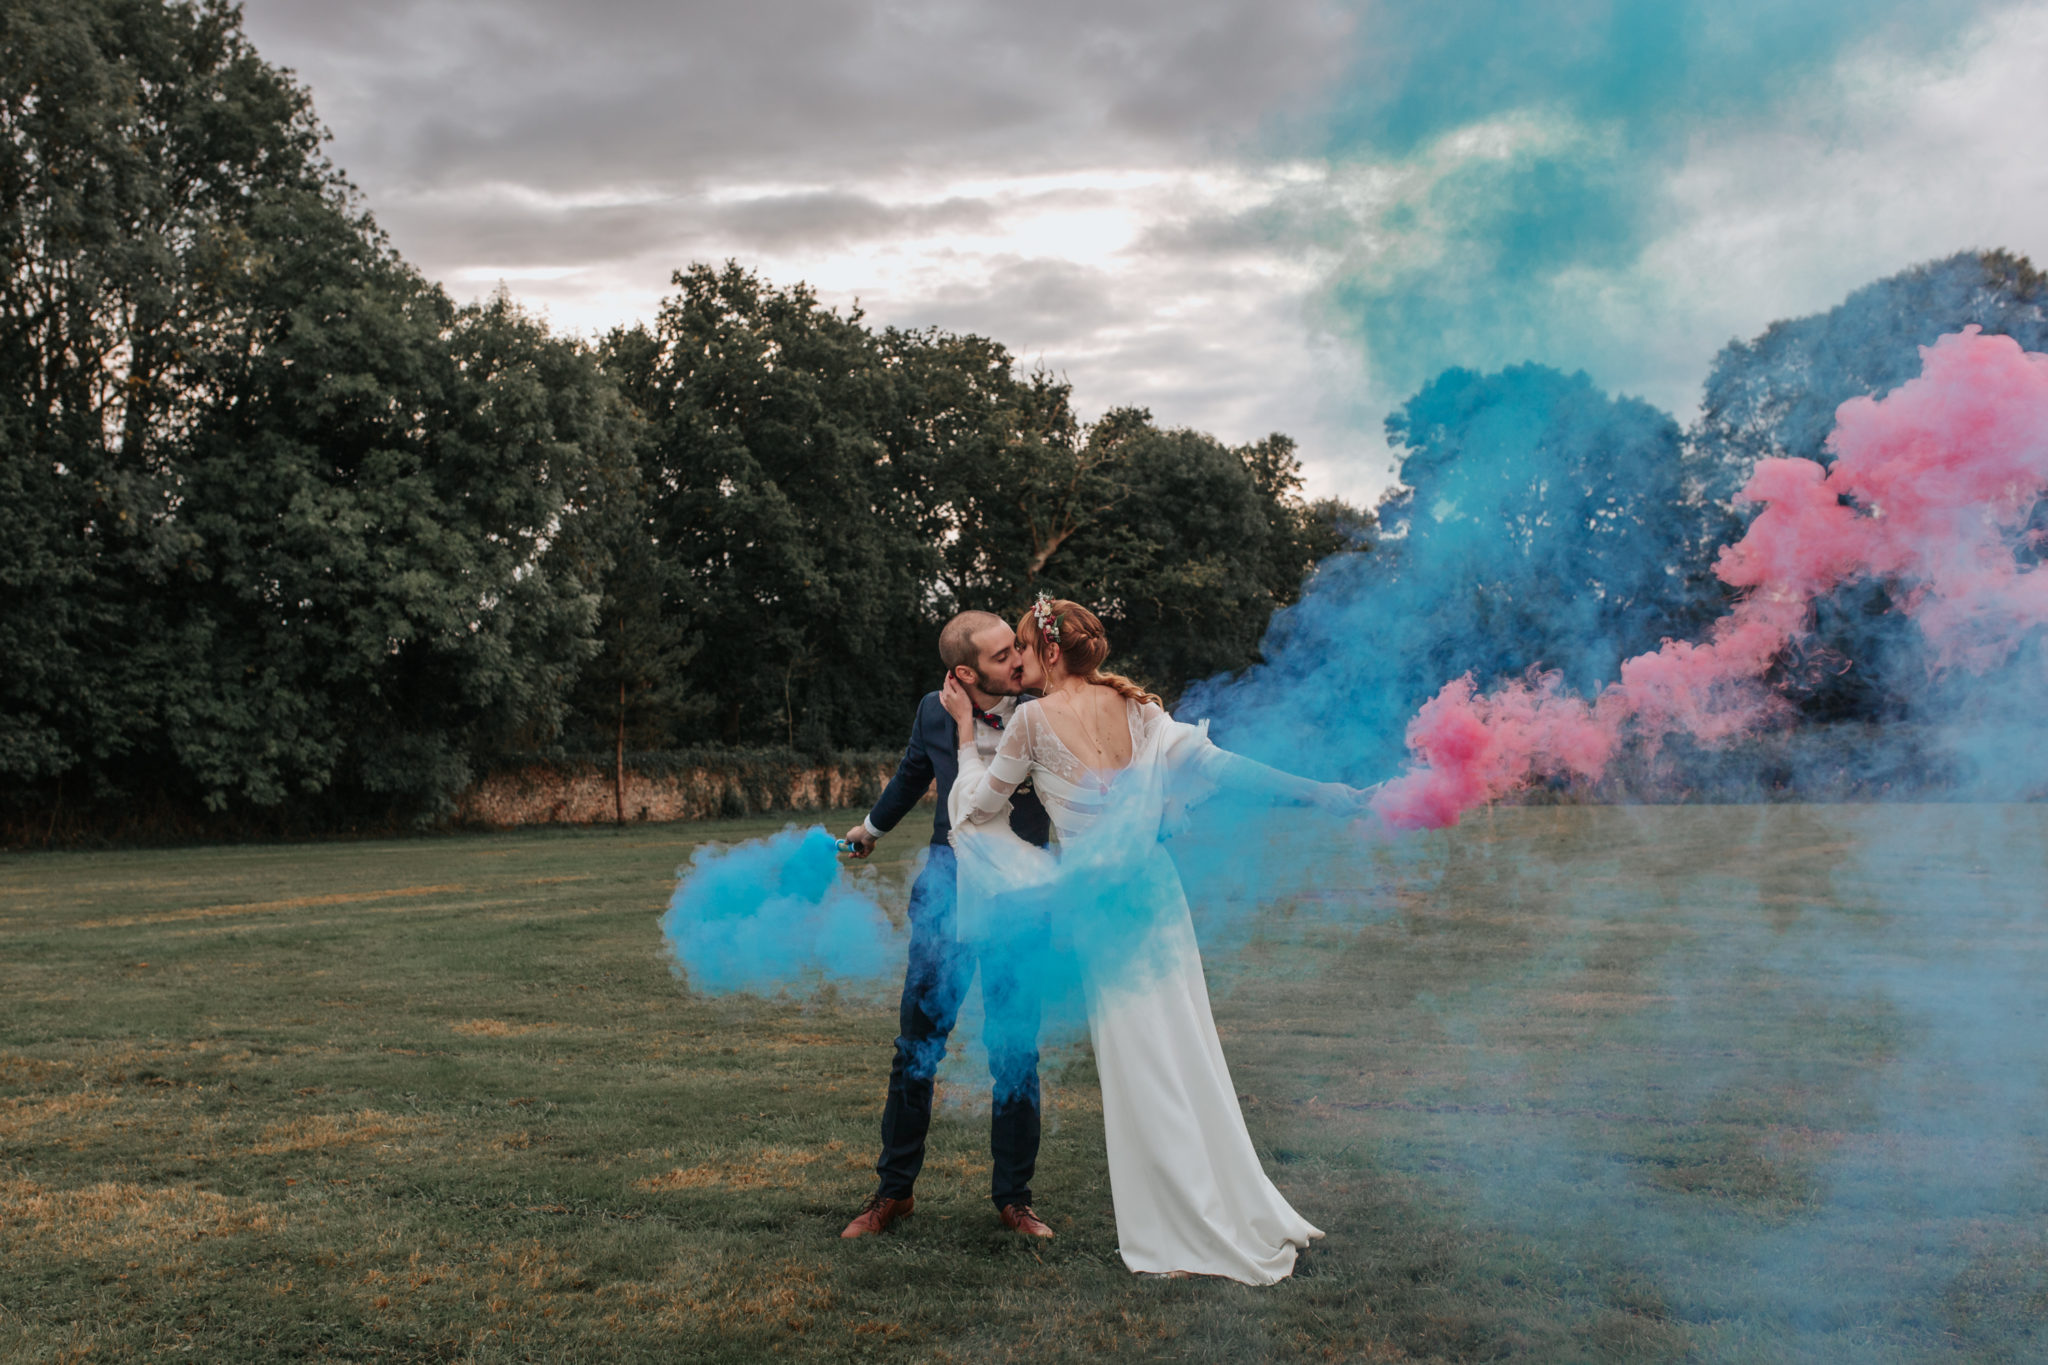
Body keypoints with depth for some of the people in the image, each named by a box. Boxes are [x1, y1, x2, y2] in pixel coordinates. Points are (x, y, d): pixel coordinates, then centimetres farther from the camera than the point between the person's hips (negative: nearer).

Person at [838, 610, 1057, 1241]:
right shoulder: (935, 712, -3)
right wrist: (873, 826, 34)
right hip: (947, 890, 2)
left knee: (1017, 1053, 3)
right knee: (916, 1048, 7)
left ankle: (1013, 1196, 20)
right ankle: (894, 1189, 23)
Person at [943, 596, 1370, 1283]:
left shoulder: (1035, 719, -7)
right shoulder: (1132, 706, 6)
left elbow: (977, 805, 3)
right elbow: (1214, 764, 0)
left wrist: (966, 730, 14)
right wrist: (1315, 792, 1)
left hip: (1096, 900, -6)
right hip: (1152, 885, 6)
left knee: (1138, 1061, 3)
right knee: (1182, 1052, 13)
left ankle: (1192, 1234, 10)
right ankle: (1242, 1215, 21)